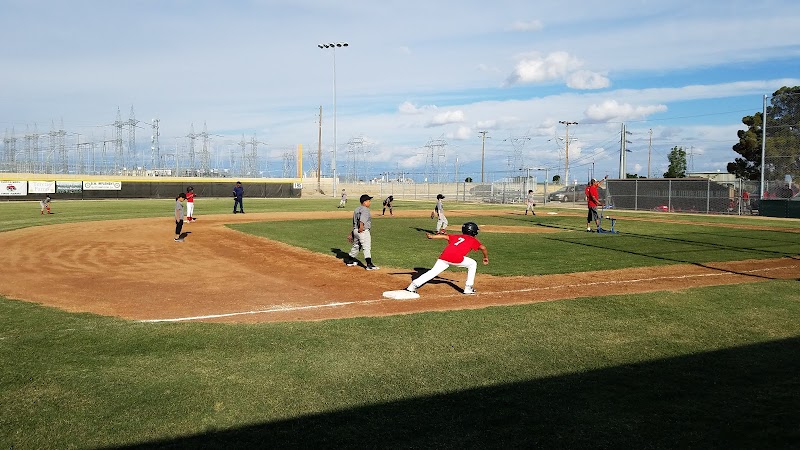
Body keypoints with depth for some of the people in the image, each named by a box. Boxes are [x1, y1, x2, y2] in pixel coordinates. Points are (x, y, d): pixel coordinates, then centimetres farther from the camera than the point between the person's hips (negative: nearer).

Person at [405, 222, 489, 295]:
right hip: (457, 258, -4)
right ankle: (468, 288, 18)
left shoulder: (456, 236, 30)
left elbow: (444, 236, 15)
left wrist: (432, 236, 5)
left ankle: (412, 286, -3)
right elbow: (483, 248, 10)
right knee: (472, 264, 20)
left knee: (433, 272, 9)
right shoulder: (473, 240, 22)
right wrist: (486, 257, 27)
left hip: (444, 256, 4)